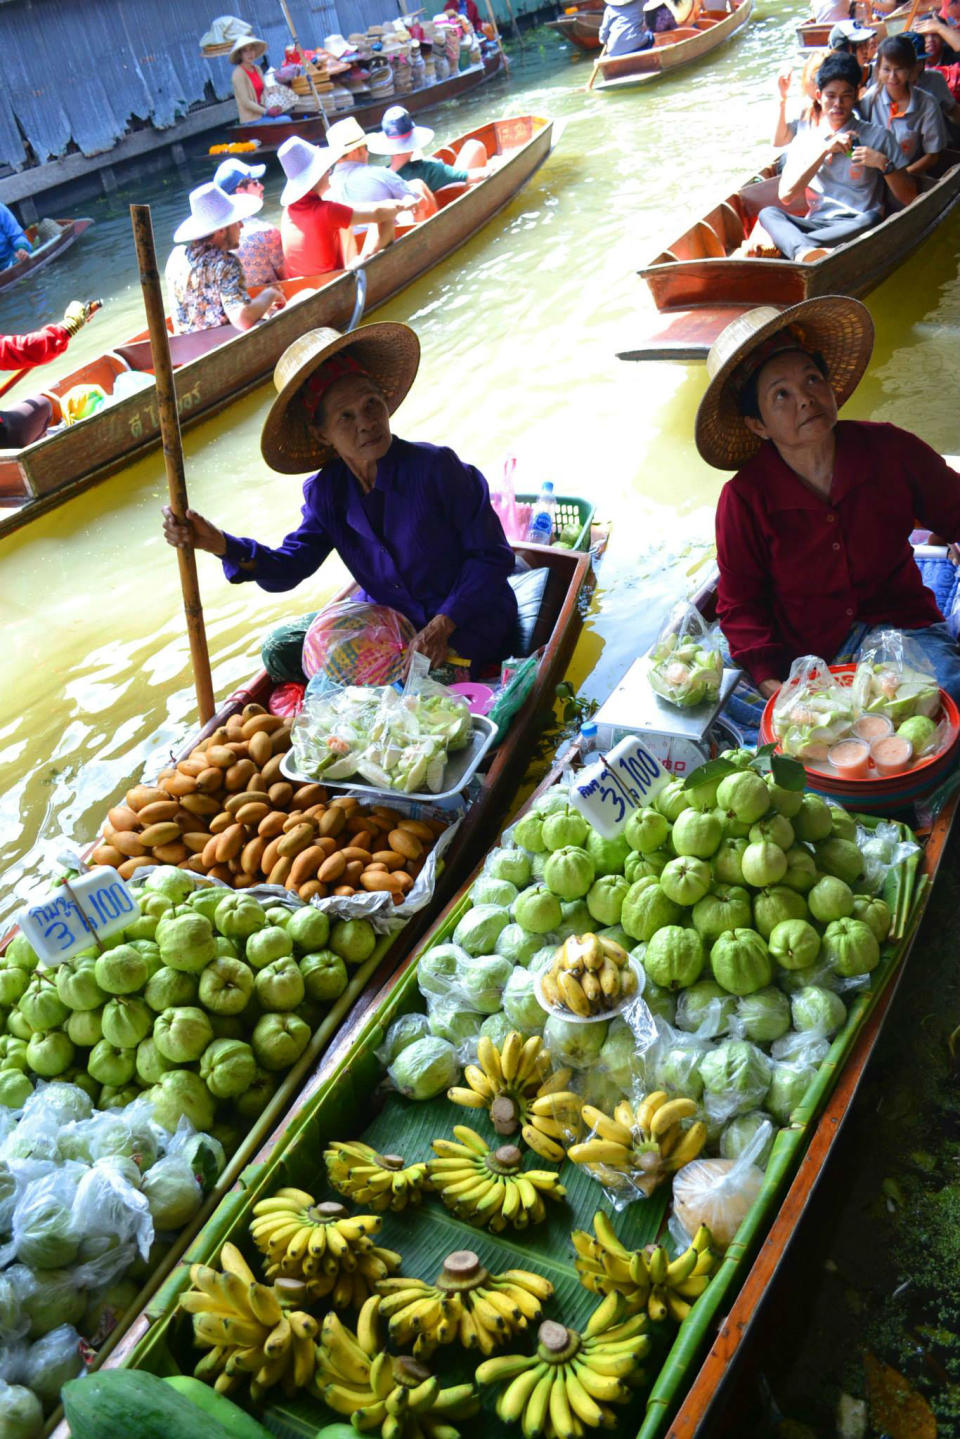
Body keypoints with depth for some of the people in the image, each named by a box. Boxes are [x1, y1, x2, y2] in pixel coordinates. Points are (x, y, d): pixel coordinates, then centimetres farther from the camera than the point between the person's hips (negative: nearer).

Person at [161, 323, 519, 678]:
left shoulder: (435, 468, -20)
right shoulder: (326, 493, -4)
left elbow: (492, 556, -15)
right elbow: (288, 567, -8)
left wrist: (442, 626, -24)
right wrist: (220, 543, -26)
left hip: (466, 623, -6)